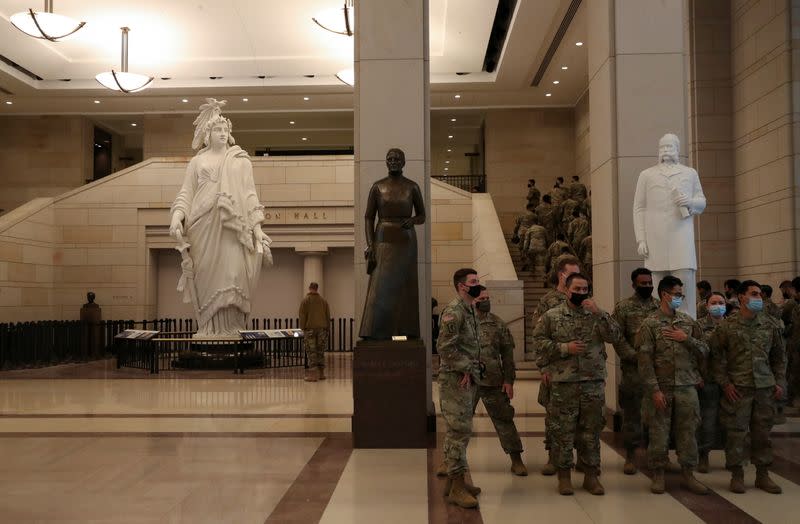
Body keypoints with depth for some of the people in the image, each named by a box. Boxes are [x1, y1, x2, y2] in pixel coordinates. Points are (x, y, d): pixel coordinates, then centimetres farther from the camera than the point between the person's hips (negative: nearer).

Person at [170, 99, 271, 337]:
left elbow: (251, 194, 11)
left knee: (232, 276, -10)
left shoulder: (241, 160, 16)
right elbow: (186, 192, 10)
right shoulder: (198, 161, 17)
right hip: (204, 227, 1)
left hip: (234, 227, 0)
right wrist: (177, 215, -9)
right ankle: (210, 328, 1)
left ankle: (233, 328, -7)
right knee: (208, 278, -3)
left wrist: (257, 227, 1)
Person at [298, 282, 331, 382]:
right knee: (320, 351, 11)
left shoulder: (305, 300, -5)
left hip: (310, 329, -4)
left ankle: (313, 374, -7)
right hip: (322, 329, 4)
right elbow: (328, 316, 10)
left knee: (311, 352, -3)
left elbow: (302, 315, -6)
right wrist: (327, 329, 15)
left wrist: (302, 328, 1)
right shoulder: (324, 301, 7)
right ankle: (321, 373, 14)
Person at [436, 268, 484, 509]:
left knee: (458, 431, 14)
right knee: (459, 430, -8)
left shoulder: (470, 310, 16)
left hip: (468, 379, 10)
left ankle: (454, 480, 23)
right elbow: (445, 346, -21)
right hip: (455, 380, -10)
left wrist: (472, 371, 14)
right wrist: (464, 369, -17)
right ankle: (456, 488, -4)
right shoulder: (453, 311, -15)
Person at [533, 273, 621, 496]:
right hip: (563, 383, -2)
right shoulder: (552, 316, 1)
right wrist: (564, 348, -14)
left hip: (594, 382, 2)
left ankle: (591, 475, 20)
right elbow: (539, 341, -3)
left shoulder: (597, 315, 8)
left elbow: (614, 336, -5)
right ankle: (564, 475, 15)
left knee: (591, 430, 9)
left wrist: (599, 313, -16)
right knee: (563, 430, 3)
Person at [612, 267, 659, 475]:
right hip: (633, 369, -3)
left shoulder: (660, 306, 11)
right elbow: (617, 338, -5)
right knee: (632, 412, 3)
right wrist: (635, 357, -14)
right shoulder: (623, 307, 0)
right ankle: (631, 455, 13)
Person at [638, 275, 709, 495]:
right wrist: (655, 390, -14)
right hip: (661, 388, -3)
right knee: (659, 433, 3)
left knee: (687, 432, 8)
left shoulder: (688, 321, 8)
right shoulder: (650, 324, -4)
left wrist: (686, 339, -8)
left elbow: (704, 350, 10)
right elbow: (645, 361, -9)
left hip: (687, 387, 3)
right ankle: (658, 475, 17)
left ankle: (688, 475, 20)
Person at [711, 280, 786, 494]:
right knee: (737, 432, 0)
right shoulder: (727, 327, -2)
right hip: (738, 388, -3)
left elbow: (779, 356, 15)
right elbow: (717, 357, 0)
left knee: (763, 431, 8)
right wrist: (725, 383, -6)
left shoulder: (770, 325, 8)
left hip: (765, 387, 3)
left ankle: (763, 474, 21)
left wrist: (780, 382, 8)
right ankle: (737, 475, 12)